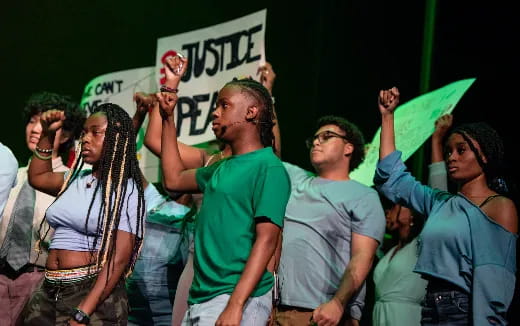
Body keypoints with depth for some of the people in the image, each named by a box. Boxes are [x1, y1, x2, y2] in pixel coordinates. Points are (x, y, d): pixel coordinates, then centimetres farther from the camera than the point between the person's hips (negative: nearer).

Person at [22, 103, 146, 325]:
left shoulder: (125, 189, -8)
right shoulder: (76, 179, 11)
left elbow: (119, 258, -15)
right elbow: (37, 177, 32)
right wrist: (47, 135, 18)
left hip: (94, 295, -6)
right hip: (48, 293, 6)